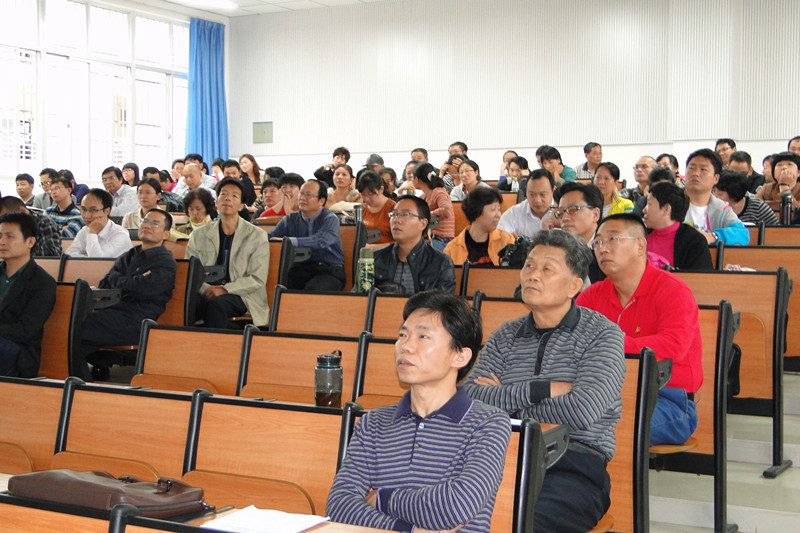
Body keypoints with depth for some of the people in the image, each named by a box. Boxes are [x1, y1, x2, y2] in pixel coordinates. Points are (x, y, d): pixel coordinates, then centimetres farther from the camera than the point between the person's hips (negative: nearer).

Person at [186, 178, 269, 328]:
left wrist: (224, 289, -14)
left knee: (216, 304, -35)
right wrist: (205, 289, -13)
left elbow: (258, 279, -3)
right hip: (206, 293, 2)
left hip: (241, 295, -2)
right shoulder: (198, 235, 15)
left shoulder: (257, 236, 5)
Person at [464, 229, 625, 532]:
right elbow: (468, 398, 1)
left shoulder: (602, 334, 3)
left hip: (574, 464, -3)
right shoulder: (505, 336, 17)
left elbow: (581, 411, -14)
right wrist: (542, 389, -8)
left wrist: (504, 398, 0)